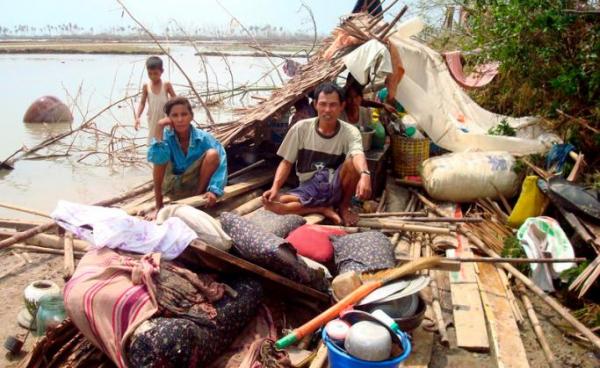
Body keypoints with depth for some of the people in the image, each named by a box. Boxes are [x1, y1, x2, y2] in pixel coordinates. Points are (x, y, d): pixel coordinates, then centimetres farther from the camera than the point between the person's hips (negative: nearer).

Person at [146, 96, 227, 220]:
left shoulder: (203, 137, -18)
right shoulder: (165, 136, -17)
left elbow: (221, 161, -26)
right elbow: (156, 160, -35)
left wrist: (214, 190, -37)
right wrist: (159, 129, -38)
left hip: (196, 184, -1)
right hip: (174, 186, 1)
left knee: (212, 154, -24)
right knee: (161, 159, -27)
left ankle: (198, 194, -9)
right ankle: (159, 207, -17)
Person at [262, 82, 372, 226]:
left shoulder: (350, 132, -11)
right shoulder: (301, 128, -7)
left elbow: (358, 155, -33)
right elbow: (286, 162, 0)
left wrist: (365, 174, -57)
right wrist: (275, 188, -18)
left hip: (336, 187, -1)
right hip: (309, 189, 1)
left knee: (352, 163, -32)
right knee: (271, 203, -26)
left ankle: (344, 206, -5)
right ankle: (323, 209, -11)